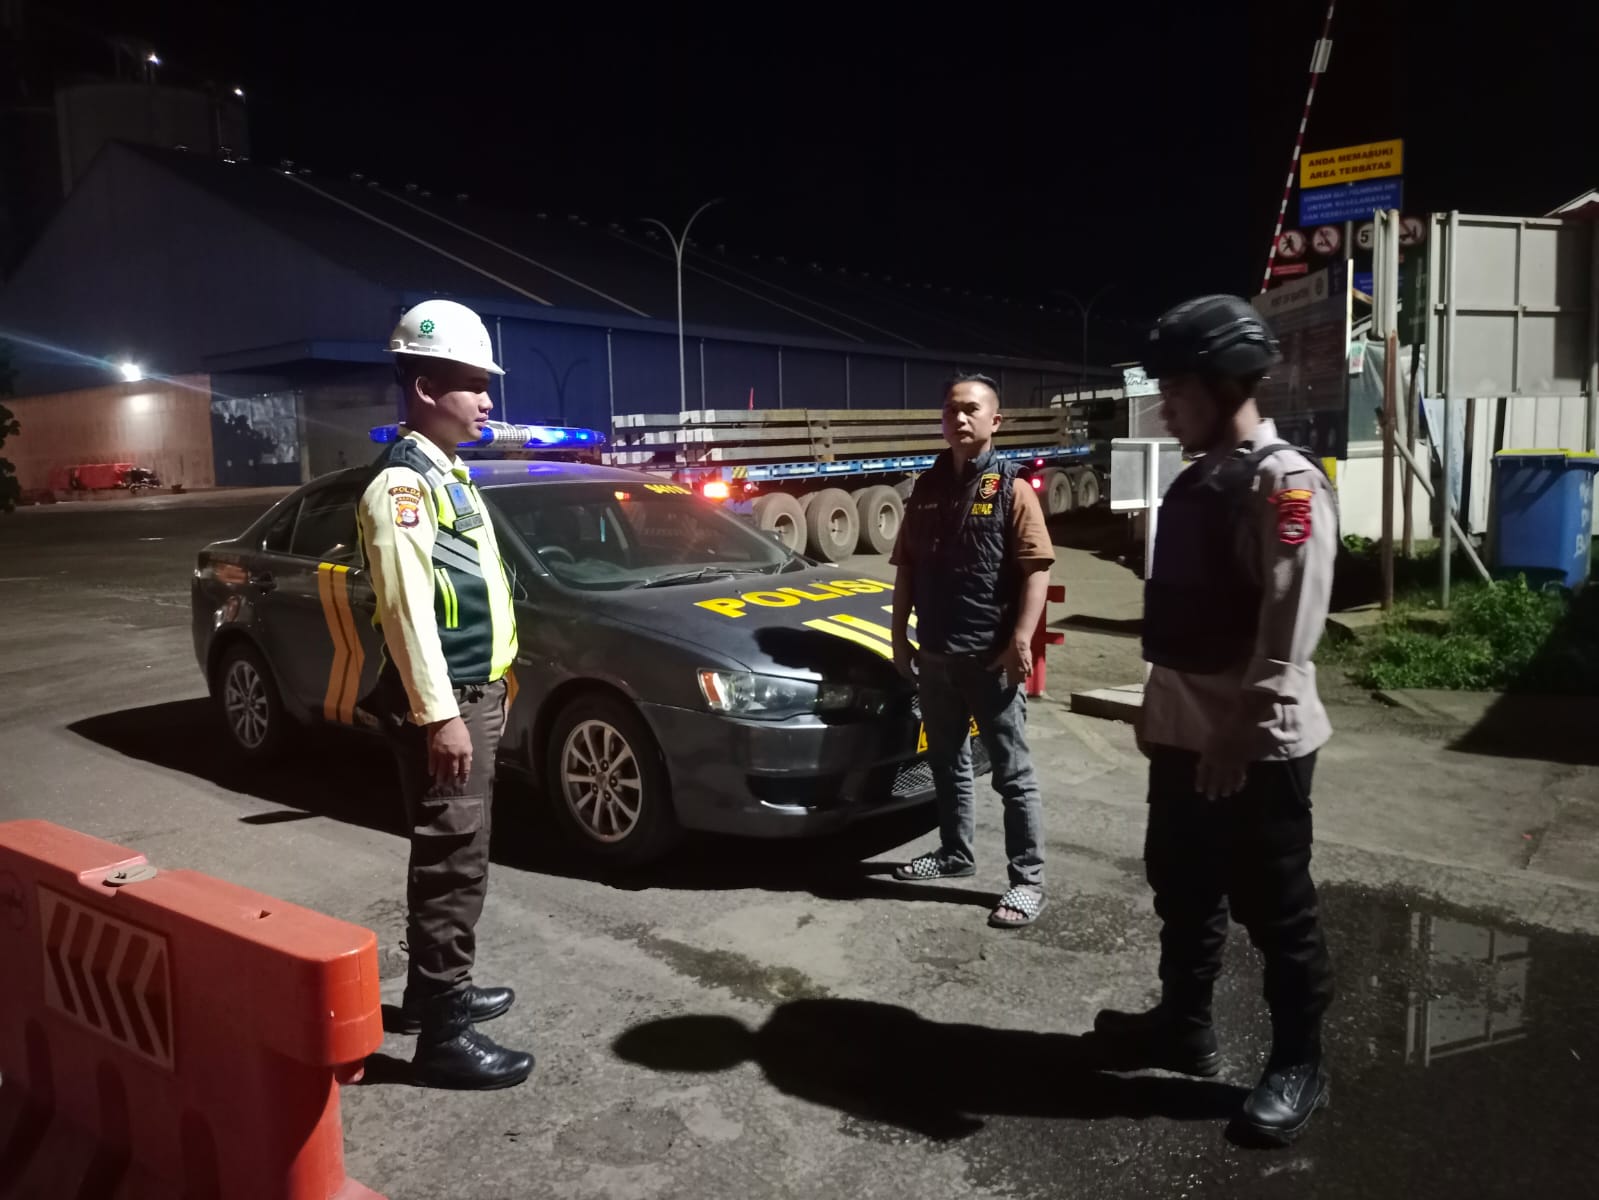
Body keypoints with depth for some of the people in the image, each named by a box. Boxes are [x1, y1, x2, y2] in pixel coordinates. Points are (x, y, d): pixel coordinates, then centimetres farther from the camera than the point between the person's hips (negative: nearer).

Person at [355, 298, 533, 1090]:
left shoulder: (445, 474, 15)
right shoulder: (401, 483, -16)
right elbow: (406, 606, -22)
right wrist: (440, 715, -24)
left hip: (474, 693, 10)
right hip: (445, 704, -10)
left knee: (456, 857, 18)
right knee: (452, 863, -5)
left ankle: (438, 990, 32)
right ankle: (443, 1036, 4)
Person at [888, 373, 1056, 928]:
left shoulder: (1011, 488, -7)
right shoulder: (927, 487, 9)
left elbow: (1036, 570, -12)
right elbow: (906, 568, 14)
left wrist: (1021, 641, -19)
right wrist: (900, 634, 9)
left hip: (991, 655, -6)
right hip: (936, 653, 6)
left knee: (1012, 772, 1)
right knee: (947, 762, 17)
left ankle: (1028, 879, 8)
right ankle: (955, 852, 33)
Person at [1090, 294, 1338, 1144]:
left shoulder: (1285, 483, -15)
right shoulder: (1196, 480, 12)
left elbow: (1289, 629, -22)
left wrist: (1244, 734, -24)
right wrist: (1157, 702, 17)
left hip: (1256, 746, -9)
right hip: (1185, 733, 9)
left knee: (1274, 912, 7)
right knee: (1181, 889, 20)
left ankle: (1297, 1065, 25)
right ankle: (1183, 1027, 38)